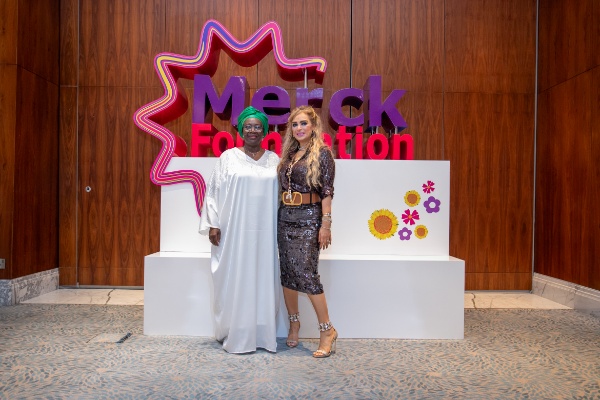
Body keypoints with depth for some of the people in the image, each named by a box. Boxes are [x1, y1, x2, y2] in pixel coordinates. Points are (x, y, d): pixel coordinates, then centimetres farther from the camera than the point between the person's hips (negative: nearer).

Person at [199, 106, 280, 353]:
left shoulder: (274, 160, 9)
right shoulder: (228, 157, 3)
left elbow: (280, 194, 11)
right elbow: (214, 191, 1)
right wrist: (213, 224, -6)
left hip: (264, 232, 2)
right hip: (235, 231, -2)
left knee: (264, 280, 7)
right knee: (235, 281, 3)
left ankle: (263, 334, 19)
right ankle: (236, 336, 16)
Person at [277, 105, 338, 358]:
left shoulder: (322, 153, -4)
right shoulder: (288, 154, 13)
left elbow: (327, 191, -9)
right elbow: (283, 187, 14)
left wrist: (325, 224, -15)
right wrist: (280, 213, 9)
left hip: (309, 218, -6)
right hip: (285, 217, 6)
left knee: (306, 273, -10)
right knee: (287, 272, 8)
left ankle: (327, 330, 4)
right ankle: (293, 322, 26)